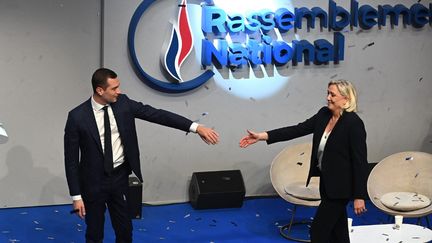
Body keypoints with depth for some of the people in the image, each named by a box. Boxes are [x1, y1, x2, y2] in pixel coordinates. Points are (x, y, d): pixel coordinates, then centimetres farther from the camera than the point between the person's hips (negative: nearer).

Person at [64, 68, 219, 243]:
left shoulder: (123, 103, -7)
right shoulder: (77, 116, -16)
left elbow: (156, 114, -9)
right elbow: (71, 158, -11)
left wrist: (196, 127, -17)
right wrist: (76, 196, -11)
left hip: (120, 177, 3)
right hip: (93, 181, -3)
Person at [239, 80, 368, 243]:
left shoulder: (354, 123, -18)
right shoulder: (324, 114, 4)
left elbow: (360, 161, -18)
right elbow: (298, 129, 1)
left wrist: (359, 196, -19)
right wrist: (262, 136, -7)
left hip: (340, 186, -8)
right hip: (326, 181, 8)